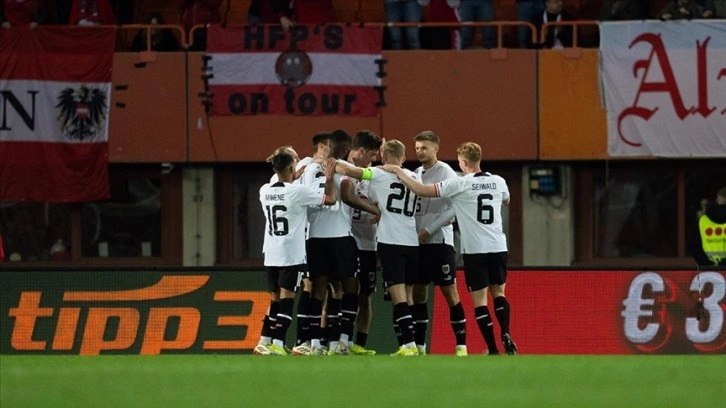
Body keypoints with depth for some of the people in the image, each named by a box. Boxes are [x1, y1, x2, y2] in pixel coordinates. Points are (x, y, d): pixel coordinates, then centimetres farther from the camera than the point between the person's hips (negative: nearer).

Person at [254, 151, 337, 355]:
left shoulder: (265, 191, 6)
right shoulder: (297, 191, -12)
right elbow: (330, 199, -8)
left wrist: (295, 176, 36)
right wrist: (329, 178, 5)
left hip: (271, 255, 6)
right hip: (292, 254, -6)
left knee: (275, 299, 15)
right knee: (286, 299, -6)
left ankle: (264, 342, 14)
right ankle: (277, 344, -14)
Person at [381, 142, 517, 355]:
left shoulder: (460, 184, -9)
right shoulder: (498, 182, 6)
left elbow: (421, 190, -12)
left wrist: (398, 171, -2)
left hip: (475, 249, -4)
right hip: (498, 247, 4)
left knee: (479, 299, 1)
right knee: (498, 292, 17)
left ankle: (493, 349, -4)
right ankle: (505, 334, -5)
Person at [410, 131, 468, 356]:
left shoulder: (446, 173, -7)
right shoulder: (416, 173, 13)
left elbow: (453, 209, -13)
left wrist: (429, 230, -15)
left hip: (439, 240, -7)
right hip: (418, 242, 7)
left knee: (450, 292, -5)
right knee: (418, 293, 7)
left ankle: (461, 345, -3)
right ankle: (419, 345, 12)